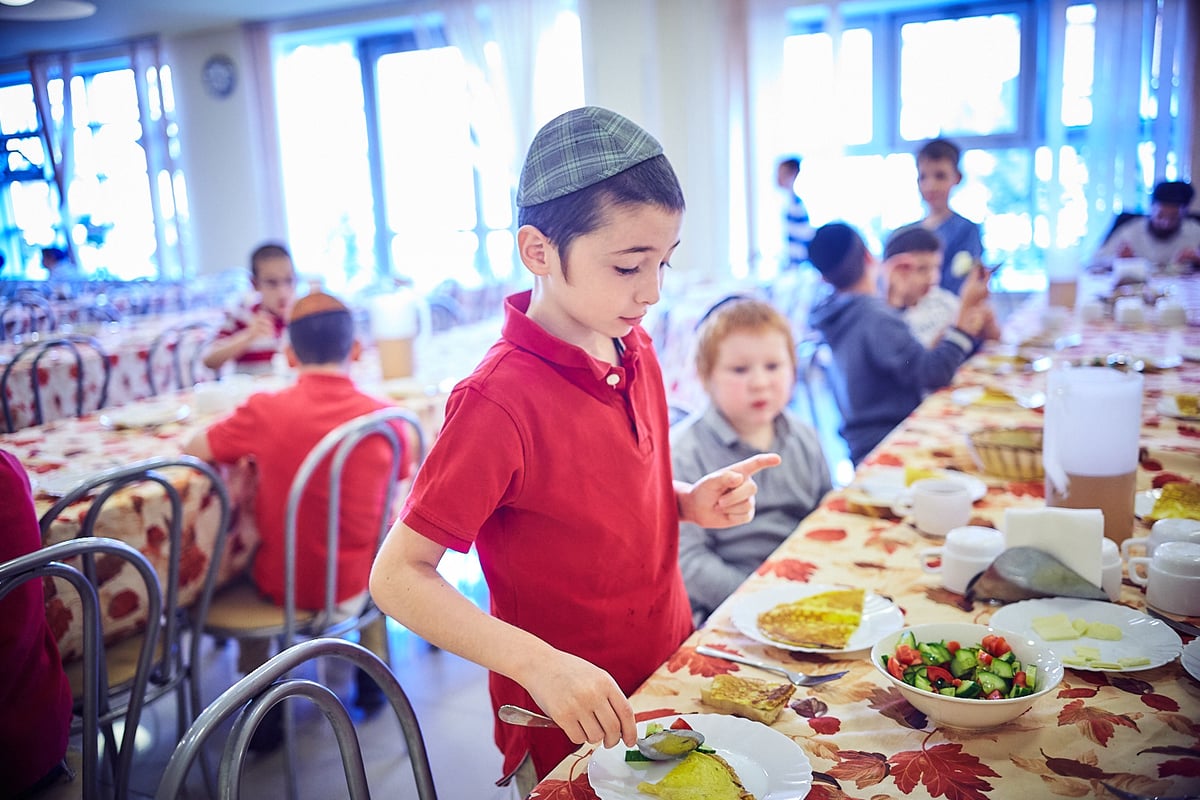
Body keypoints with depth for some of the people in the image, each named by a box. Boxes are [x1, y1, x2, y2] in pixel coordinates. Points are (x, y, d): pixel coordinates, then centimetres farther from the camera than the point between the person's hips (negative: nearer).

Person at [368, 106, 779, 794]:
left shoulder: (635, 349, -3)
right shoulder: (501, 401, -27)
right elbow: (398, 576, -23)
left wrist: (692, 501, -9)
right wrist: (540, 664, -33)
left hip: (671, 674, 7)